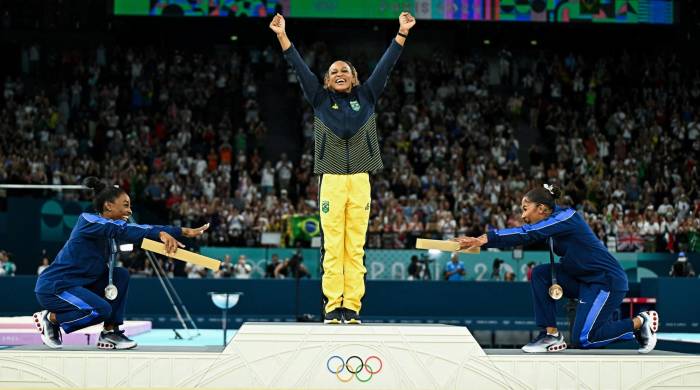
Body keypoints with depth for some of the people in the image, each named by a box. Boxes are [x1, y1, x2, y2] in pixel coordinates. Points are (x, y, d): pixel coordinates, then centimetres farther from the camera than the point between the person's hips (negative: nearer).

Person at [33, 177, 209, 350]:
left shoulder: (112, 230, 6)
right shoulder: (88, 220, -18)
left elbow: (140, 230, 1)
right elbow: (123, 230, -35)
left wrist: (185, 231, -7)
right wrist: (160, 234, -46)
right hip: (52, 288, -9)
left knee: (120, 275, -2)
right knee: (101, 309, -26)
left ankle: (110, 333, 2)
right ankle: (50, 318, -4)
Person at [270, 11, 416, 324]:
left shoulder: (366, 96, 13)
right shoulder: (320, 99, 11)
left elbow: (385, 65, 10)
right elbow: (299, 67, 6)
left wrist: (402, 33, 5)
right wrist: (282, 35, 0)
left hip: (360, 180, 1)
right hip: (331, 179, -1)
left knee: (355, 246, 1)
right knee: (332, 246, -3)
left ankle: (352, 306, 1)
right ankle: (332, 305, -1)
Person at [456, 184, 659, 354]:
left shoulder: (566, 217, -20)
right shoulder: (554, 221, 9)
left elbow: (528, 234, -30)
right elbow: (525, 236, 4)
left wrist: (486, 238, -36)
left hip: (608, 281, -9)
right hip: (585, 280, 9)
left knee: (582, 340, -10)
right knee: (540, 273, -4)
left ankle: (639, 322, 6)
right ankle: (551, 334, -1)